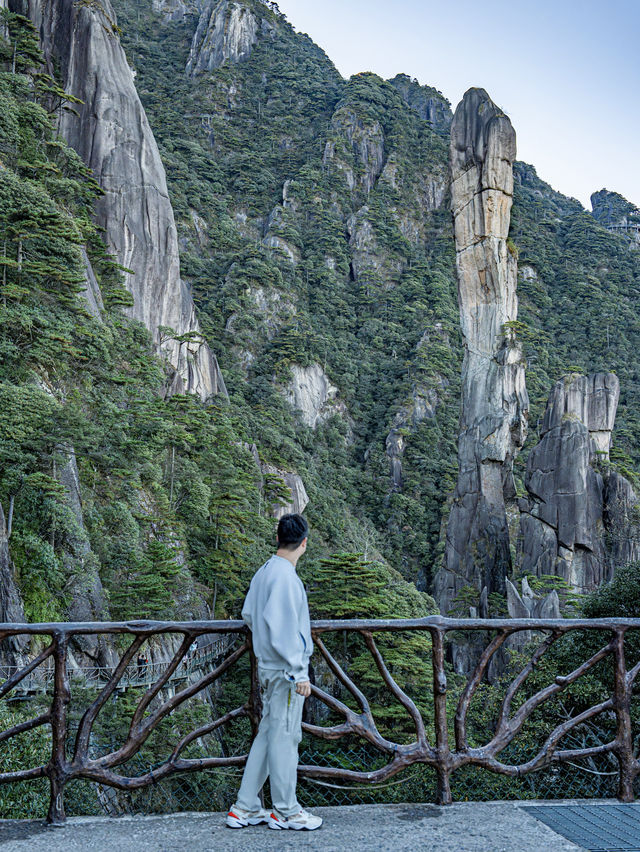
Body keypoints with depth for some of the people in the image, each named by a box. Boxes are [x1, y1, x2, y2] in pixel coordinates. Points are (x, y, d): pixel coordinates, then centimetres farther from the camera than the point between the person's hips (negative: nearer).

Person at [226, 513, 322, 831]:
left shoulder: (263, 573, 9)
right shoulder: (285, 577, -19)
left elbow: (248, 615, 19)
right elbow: (281, 629, -24)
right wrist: (299, 673, -21)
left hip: (269, 667, 9)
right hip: (285, 671, -9)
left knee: (268, 735, 15)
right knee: (284, 737, 2)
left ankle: (244, 809, 22)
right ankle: (286, 811, 15)